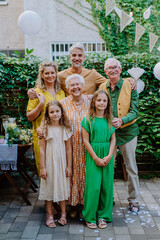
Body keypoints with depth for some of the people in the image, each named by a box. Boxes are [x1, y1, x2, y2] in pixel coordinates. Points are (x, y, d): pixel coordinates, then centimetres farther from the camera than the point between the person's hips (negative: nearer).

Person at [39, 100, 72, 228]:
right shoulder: (45, 129, -6)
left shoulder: (65, 129, 0)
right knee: (49, 187, 7)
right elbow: (42, 149, -5)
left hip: (62, 162, 2)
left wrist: (69, 166, 1)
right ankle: (49, 216, 21)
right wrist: (42, 167, -8)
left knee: (62, 187, 10)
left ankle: (63, 214, 26)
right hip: (49, 163, -1)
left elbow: (68, 148, 2)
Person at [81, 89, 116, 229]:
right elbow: (86, 140, -5)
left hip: (108, 156, 3)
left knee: (107, 185, 6)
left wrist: (109, 156, -7)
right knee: (93, 186, -2)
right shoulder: (88, 119, -3)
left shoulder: (110, 119, 7)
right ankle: (90, 217, 14)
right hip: (93, 156, -3)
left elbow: (113, 139, 6)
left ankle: (103, 216, 21)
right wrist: (96, 158, -10)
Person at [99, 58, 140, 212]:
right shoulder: (102, 87, 5)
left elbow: (134, 111, -9)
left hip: (127, 132, -2)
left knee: (131, 168, 7)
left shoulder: (129, 86, -5)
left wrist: (121, 121, -26)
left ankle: (133, 200, 23)